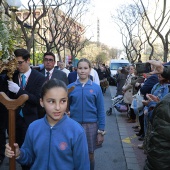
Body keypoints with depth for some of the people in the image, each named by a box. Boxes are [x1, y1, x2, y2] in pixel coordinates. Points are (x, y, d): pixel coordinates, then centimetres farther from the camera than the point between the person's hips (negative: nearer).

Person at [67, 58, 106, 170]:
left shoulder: (96, 88, -2)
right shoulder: (70, 87, -1)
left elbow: (101, 111, -1)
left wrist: (101, 131, -3)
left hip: (91, 125, 0)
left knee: (90, 155, 13)